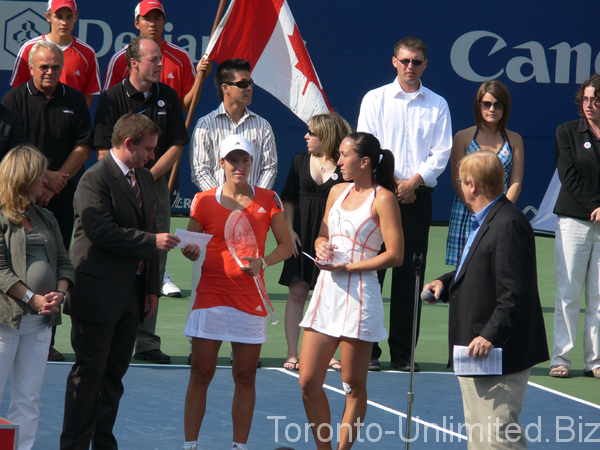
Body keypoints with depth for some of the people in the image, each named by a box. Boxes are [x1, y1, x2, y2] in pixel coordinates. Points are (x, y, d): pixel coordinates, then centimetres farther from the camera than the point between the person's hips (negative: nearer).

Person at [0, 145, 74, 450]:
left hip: (40, 321, 7)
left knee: (28, 401, 6)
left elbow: (63, 262, 16)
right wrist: (32, 298, -17)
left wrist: (59, 293, -4)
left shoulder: (45, 219, 17)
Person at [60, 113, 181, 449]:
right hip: (98, 293, -8)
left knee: (114, 374, 11)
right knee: (89, 373, -4)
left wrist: (152, 288, 14)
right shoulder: (96, 179, -12)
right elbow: (102, 231, -22)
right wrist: (152, 242, -20)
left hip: (132, 293, 8)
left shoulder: (145, 178, 15)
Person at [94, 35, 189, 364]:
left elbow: (176, 146, 7)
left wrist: (147, 177, -5)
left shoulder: (167, 97, 8)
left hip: (156, 186, 4)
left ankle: (146, 342, 5)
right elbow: (103, 152, -5)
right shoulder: (112, 99, -3)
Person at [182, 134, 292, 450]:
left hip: (251, 300, 1)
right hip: (211, 295, -1)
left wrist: (263, 262, -13)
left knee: (245, 377, 3)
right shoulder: (204, 201, 3)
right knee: (200, 374, -2)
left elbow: (286, 246, 6)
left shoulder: (268, 200, 5)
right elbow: (190, 246, 10)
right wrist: (191, 252, -13)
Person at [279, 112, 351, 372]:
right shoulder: (300, 162, 8)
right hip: (302, 237, 2)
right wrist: (289, 230, 2)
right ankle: (292, 353, 2)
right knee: (297, 292, 0)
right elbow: (288, 200, 13)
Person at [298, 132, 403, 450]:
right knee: (309, 383, 3)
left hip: (358, 295, -7)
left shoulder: (382, 199, -6)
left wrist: (347, 267, -14)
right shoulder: (337, 192, 15)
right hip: (326, 291, 7)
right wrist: (322, 247, 2)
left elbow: (395, 255, -11)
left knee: (353, 386, 1)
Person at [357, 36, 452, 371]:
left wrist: (414, 180, -10)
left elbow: (441, 153, 3)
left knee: (410, 277, 1)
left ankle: (403, 353, 4)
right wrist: (392, 181, -10)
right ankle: (367, 350, -2)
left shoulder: (437, 105, 10)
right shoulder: (375, 99, 6)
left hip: (417, 196, 1)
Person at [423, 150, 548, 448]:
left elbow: (514, 292, -24)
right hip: (477, 349, 11)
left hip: (499, 354, -11)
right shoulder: (484, 221, 14)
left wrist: (491, 336, -28)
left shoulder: (509, 225, -20)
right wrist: (445, 283, 12)